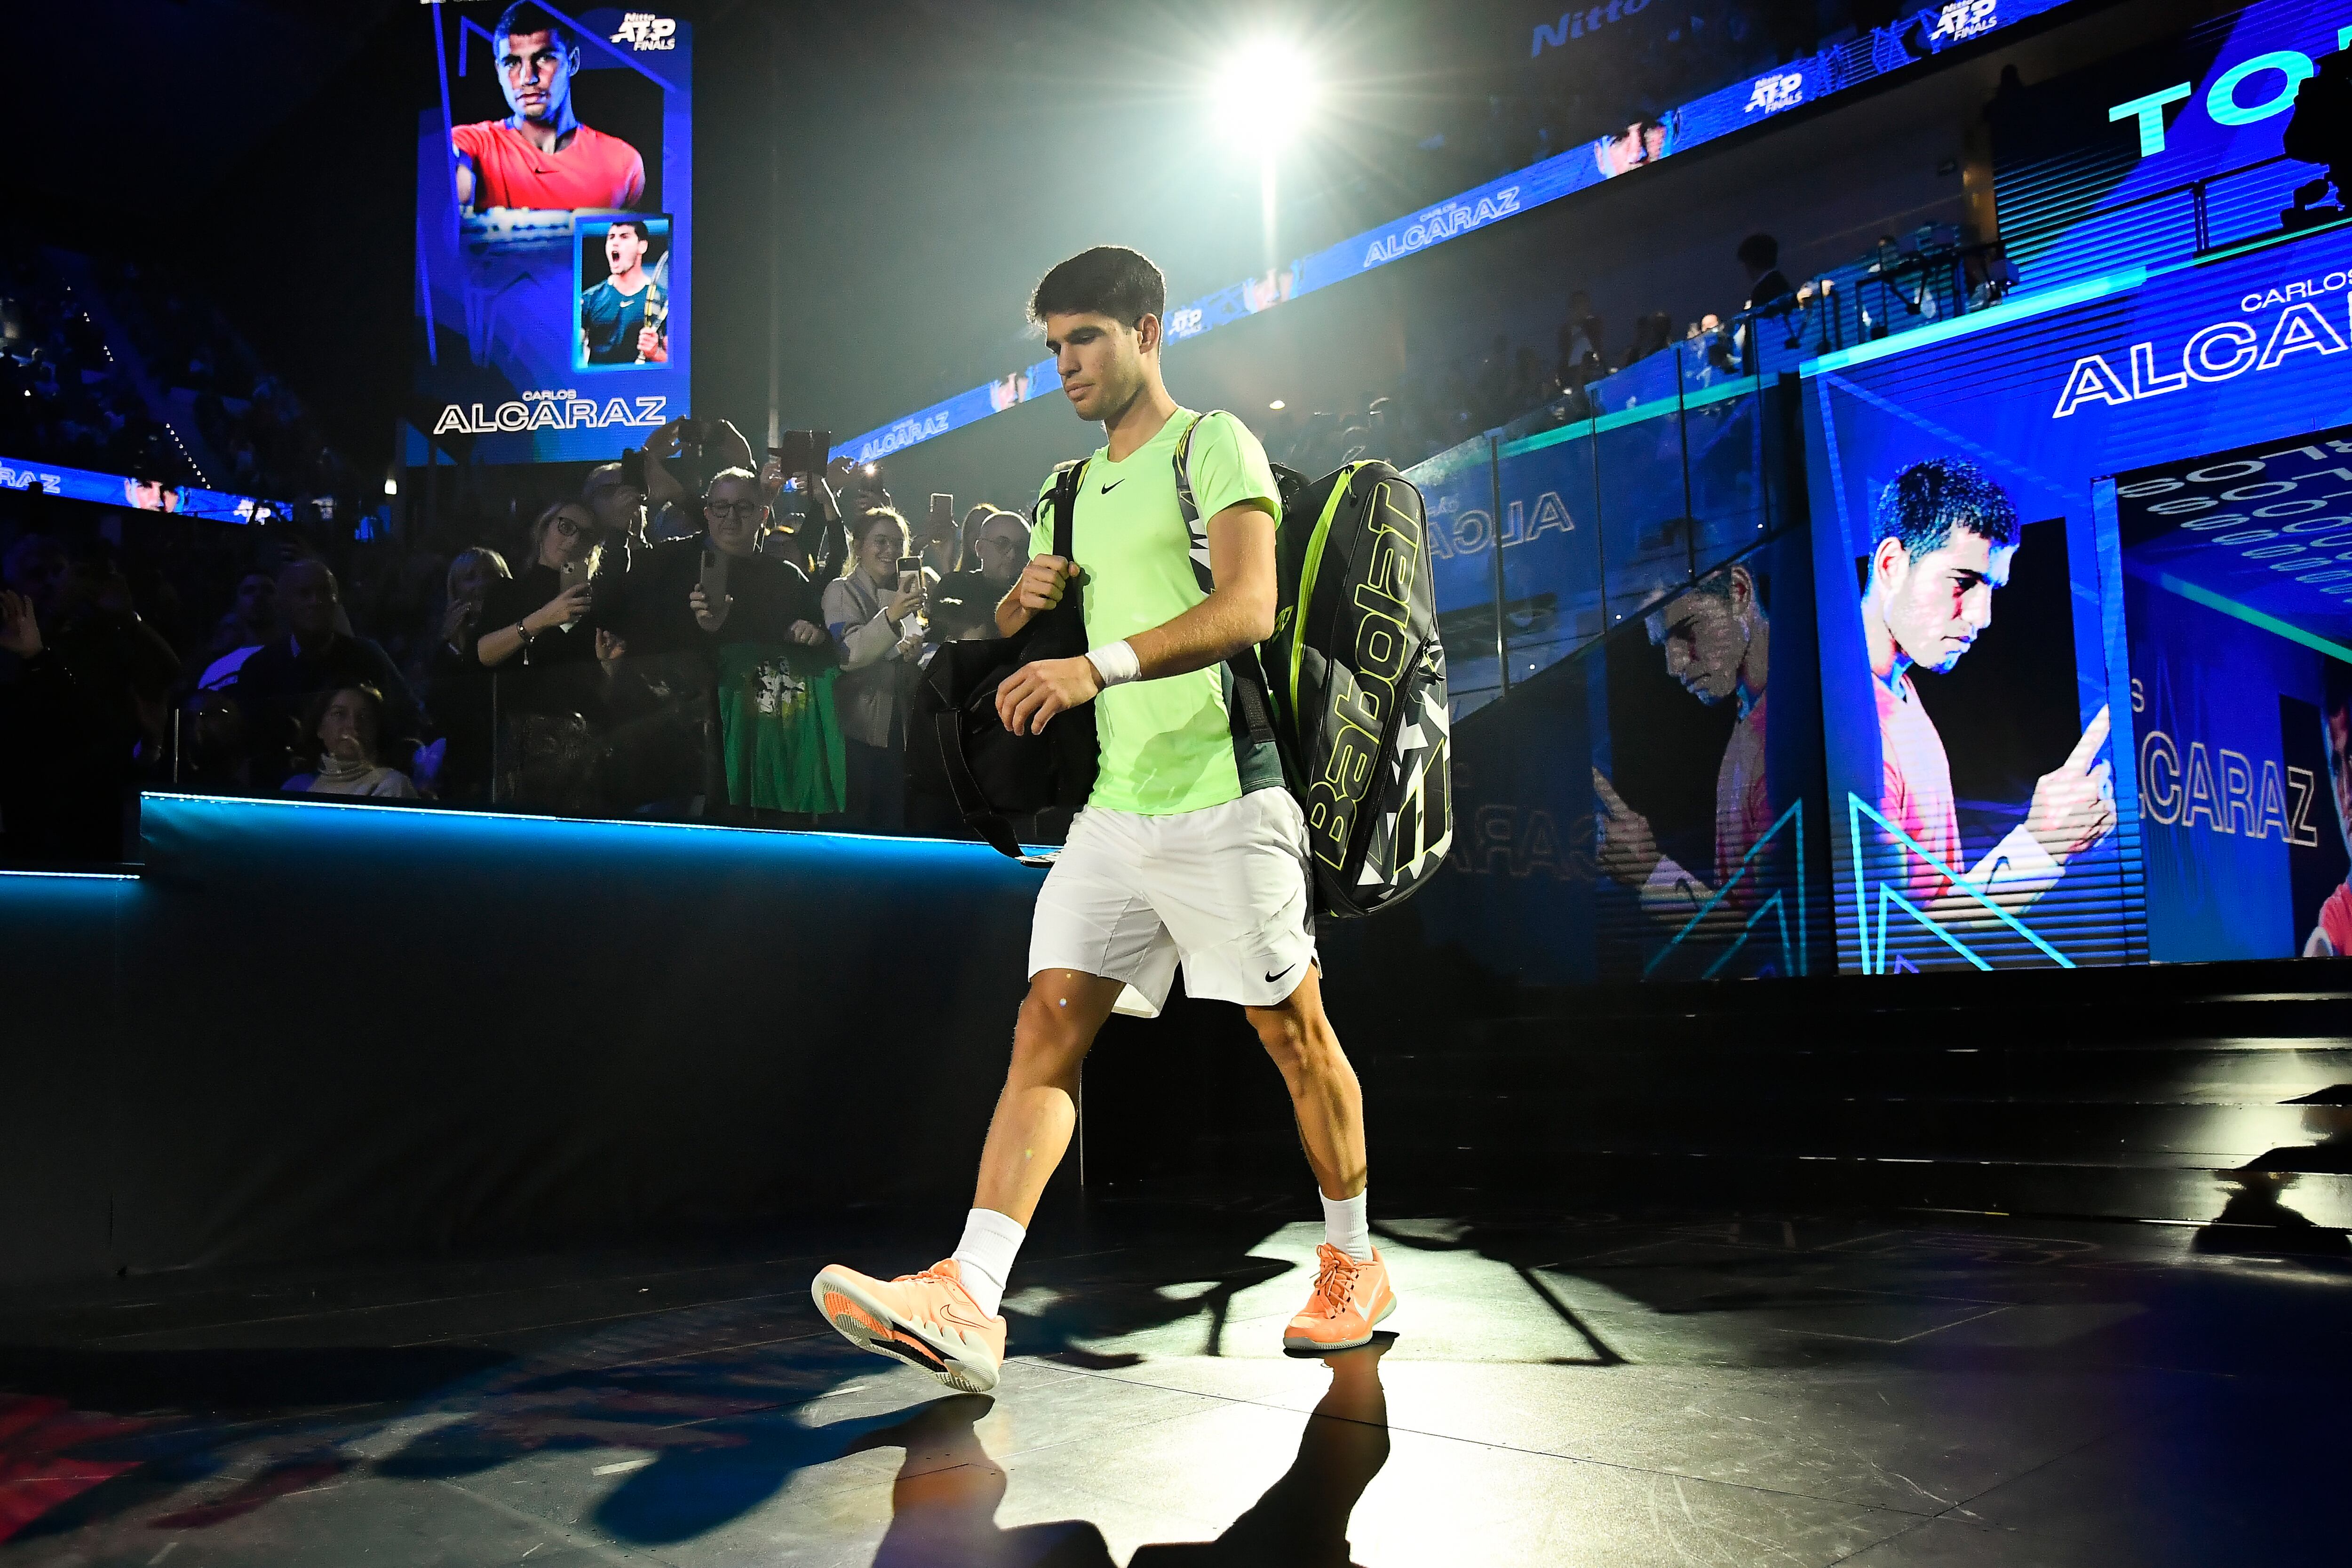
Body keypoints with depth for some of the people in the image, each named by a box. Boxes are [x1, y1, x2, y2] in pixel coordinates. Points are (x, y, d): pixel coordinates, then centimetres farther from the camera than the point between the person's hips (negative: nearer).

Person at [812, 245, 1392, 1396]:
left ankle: (1353, 1263, 25)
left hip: (1224, 802, -6)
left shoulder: (1214, 445, -3)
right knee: (1048, 1023, -6)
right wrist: (1025, 599, 7)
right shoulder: (1073, 489, 20)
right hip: (1115, 812, 7)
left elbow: (1249, 609, -19)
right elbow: (1010, 636, 31)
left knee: (1294, 1033, 5)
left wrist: (1100, 665, -30)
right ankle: (968, 1301, -11)